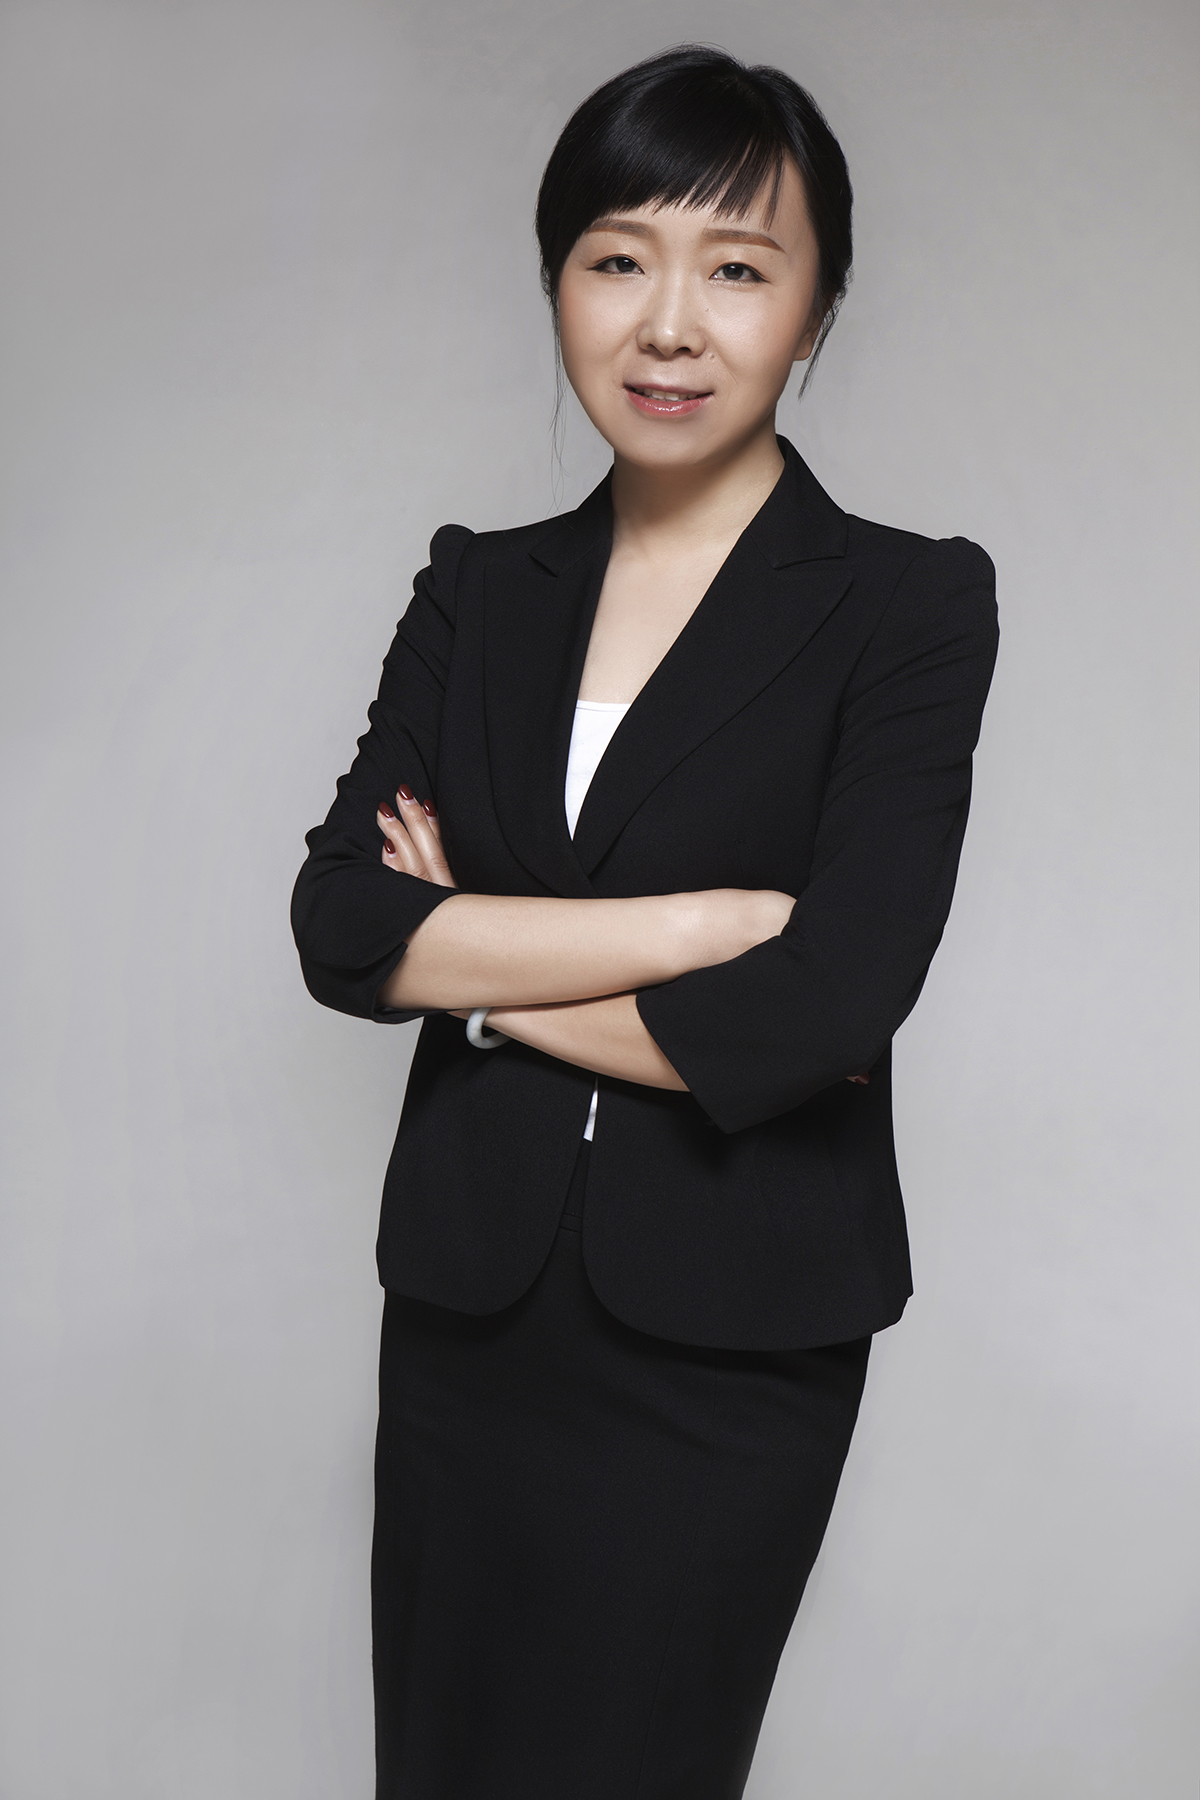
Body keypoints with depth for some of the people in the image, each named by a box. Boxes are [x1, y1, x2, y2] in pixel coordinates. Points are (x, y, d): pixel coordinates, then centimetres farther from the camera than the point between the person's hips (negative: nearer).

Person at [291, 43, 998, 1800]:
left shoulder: (908, 604, -7)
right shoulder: (478, 589, 6)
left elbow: (826, 1006, -18)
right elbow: (337, 923, -7)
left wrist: (484, 965, -8)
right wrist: (697, 921, -16)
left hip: (724, 1346, -4)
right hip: (465, 1309, 4)